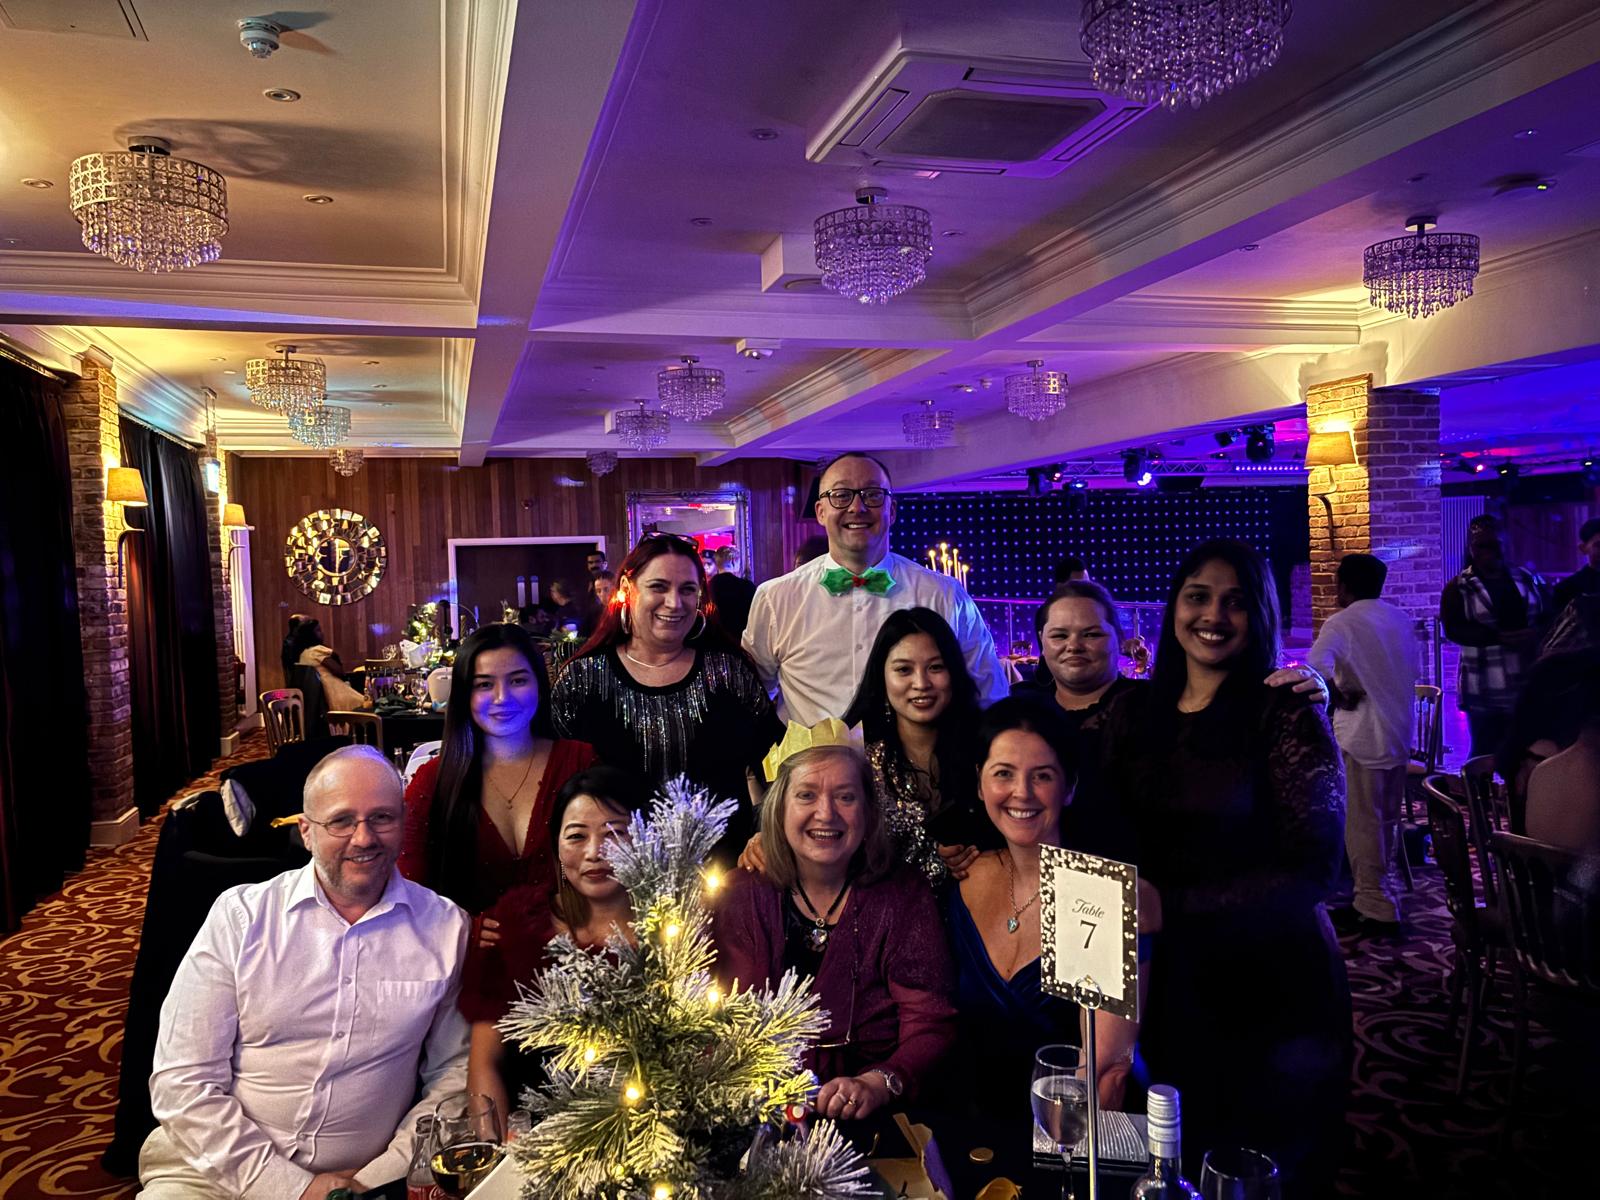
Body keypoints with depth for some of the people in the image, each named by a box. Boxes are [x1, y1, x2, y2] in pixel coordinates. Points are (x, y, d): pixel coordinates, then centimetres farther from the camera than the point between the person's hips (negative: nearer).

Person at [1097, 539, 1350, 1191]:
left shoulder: (1287, 715, -13)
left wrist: (1174, 906, -22)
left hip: (1267, 983, -4)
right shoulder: (1135, 712, 0)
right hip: (1165, 978, 4)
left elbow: (1308, 872, -16)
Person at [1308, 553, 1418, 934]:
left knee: (1363, 823, 0)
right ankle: (1382, 893, 29)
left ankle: (1376, 909, 5)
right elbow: (1411, 670, 18)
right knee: (1386, 819, 18)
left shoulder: (1342, 623, -15)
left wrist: (1340, 696, -18)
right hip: (1399, 731, 8)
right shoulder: (1400, 619, 9)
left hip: (1362, 735, -8)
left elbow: (1315, 665, -32)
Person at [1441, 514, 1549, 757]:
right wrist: (1502, 638, -21)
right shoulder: (1458, 589, 1)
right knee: (1486, 756, 2)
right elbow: (1454, 629, -11)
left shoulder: (1527, 579, 14)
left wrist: (1535, 633, -11)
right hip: (1484, 693, -4)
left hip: (1531, 685, 4)